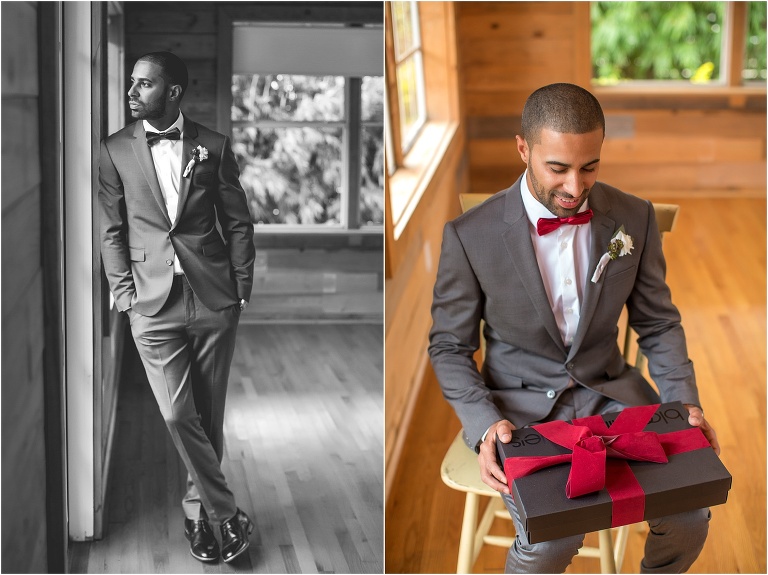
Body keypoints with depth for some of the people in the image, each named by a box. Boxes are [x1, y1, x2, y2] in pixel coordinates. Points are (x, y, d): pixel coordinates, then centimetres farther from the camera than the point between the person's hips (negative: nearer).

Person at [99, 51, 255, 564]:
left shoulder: (214, 147, 3)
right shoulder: (115, 151, 3)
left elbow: (239, 223, 6)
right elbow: (111, 230, 5)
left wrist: (241, 288, 2)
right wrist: (125, 294, -2)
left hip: (214, 300, 0)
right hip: (154, 305, 0)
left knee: (208, 415, 7)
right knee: (178, 415, -7)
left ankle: (198, 509, 25)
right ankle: (227, 511, 8)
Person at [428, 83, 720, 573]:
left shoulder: (635, 218, -4)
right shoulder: (471, 235, -13)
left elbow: (658, 323, 7)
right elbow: (450, 346, -3)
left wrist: (684, 403, -8)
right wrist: (484, 425, -19)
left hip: (609, 391, 3)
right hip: (521, 404, -3)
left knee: (688, 516, -16)